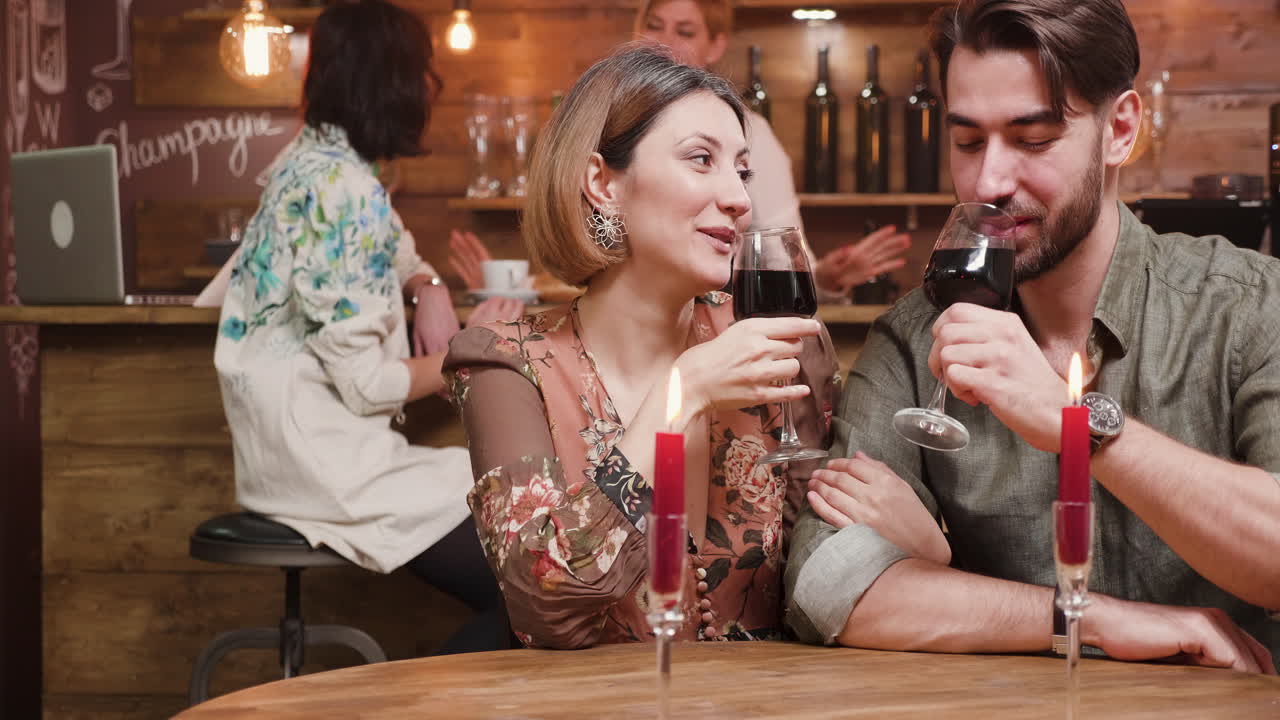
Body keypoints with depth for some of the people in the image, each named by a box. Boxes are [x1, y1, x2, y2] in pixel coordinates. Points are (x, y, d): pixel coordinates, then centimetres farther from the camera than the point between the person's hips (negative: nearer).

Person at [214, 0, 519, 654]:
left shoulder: (306, 163, 11)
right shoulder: (345, 188, -18)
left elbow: (393, 254, 31)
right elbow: (364, 382, -19)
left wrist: (432, 298, 9)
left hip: (286, 448, 10)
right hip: (323, 463, -10)